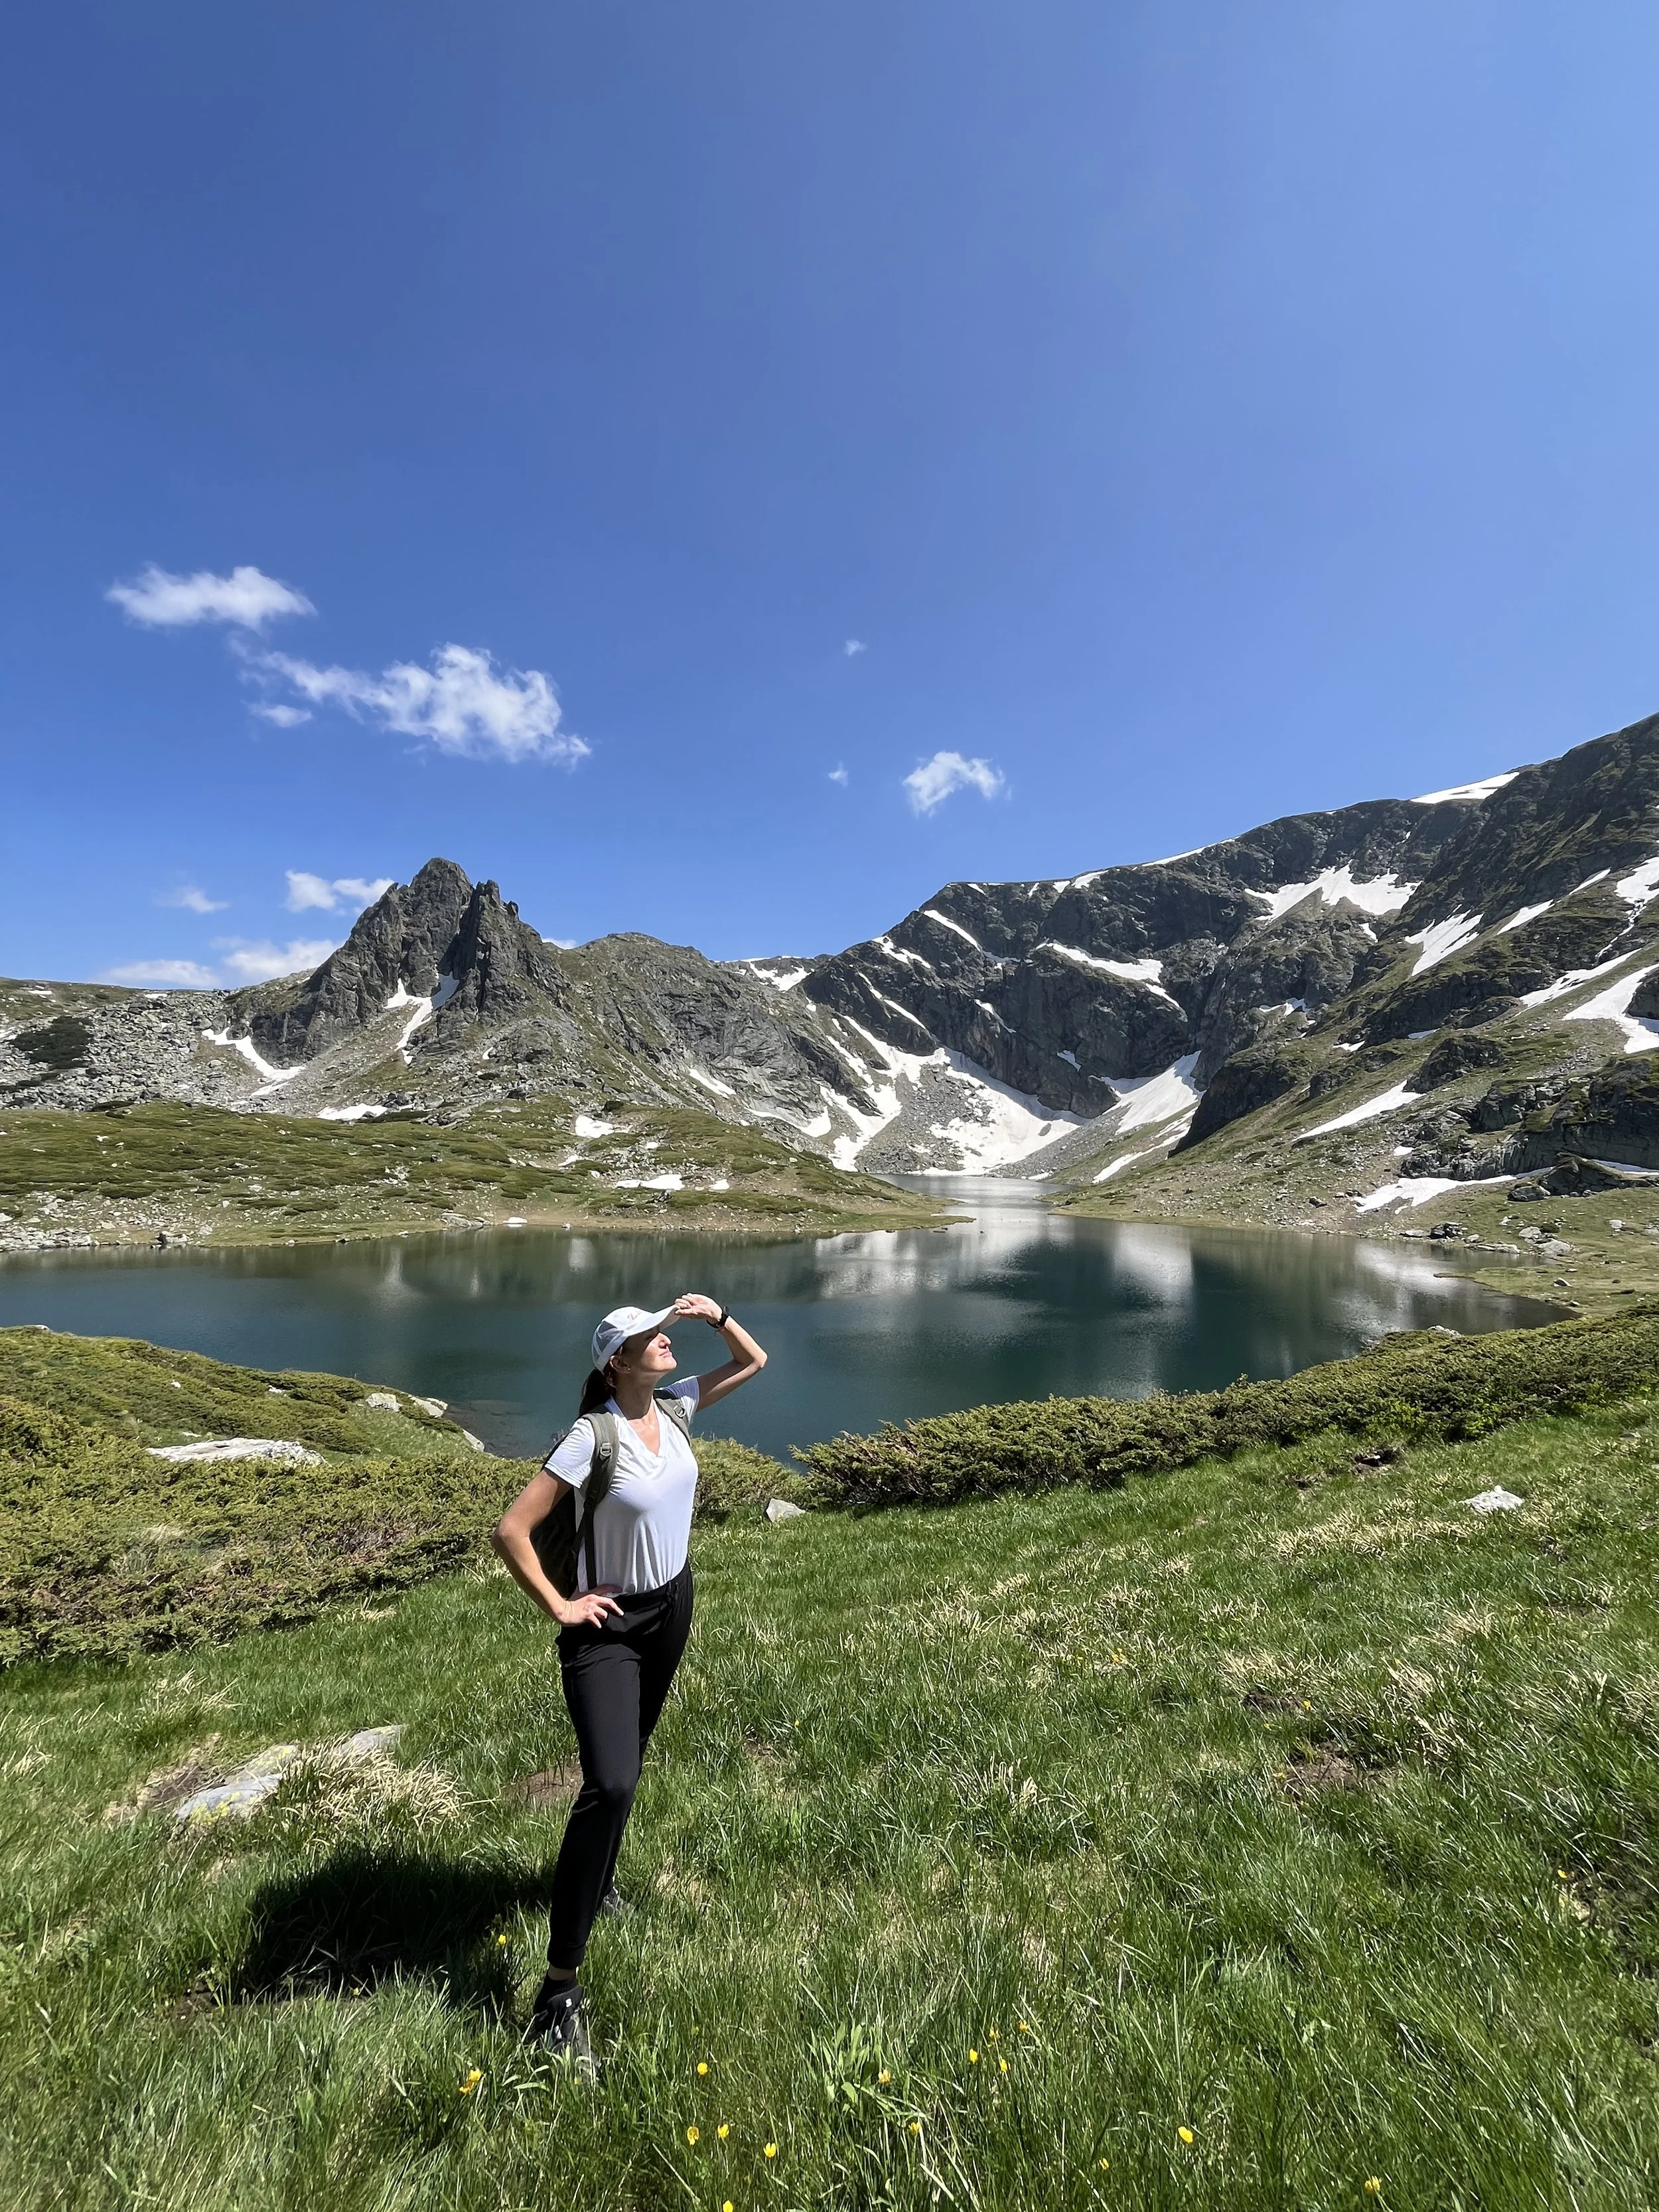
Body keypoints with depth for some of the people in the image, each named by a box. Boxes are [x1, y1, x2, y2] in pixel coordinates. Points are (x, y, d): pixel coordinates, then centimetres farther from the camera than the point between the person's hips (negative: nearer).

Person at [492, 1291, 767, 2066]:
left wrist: (717, 1316, -11)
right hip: (608, 1628, -7)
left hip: (671, 1607, 7)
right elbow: (511, 1529, -25)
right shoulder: (592, 1438, -27)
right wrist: (559, 1607, -18)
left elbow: (755, 1362, 4)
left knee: (626, 1763, 25)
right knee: (611, 1785, -18)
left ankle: (595, 1883, 51)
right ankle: (560, 1988, -4)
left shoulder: (675, 1407, -7)